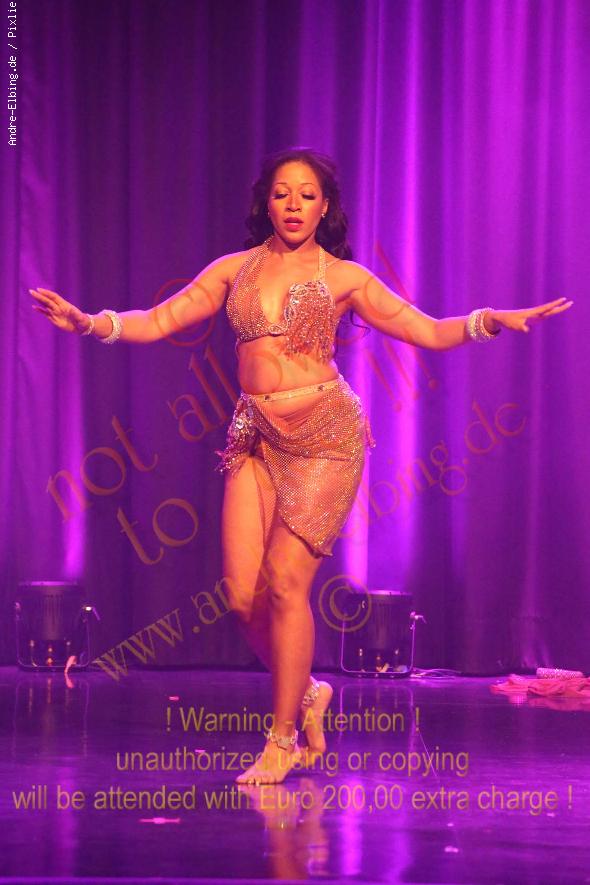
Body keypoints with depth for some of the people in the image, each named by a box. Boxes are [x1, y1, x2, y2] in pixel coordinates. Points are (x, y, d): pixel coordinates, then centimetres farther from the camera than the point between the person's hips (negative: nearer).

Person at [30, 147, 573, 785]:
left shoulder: (344, 277, 6)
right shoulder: (234, 270, 13)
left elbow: (429, 332, 6)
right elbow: (156, 322, 9)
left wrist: (491, 321, -11)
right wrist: (89, 322, -6)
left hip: (324, 433, -3)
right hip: (256, 439, 3)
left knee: (284, 582, -12)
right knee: (243, 593, -5)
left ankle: (282, 742, 2)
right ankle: (305, 693, 24)